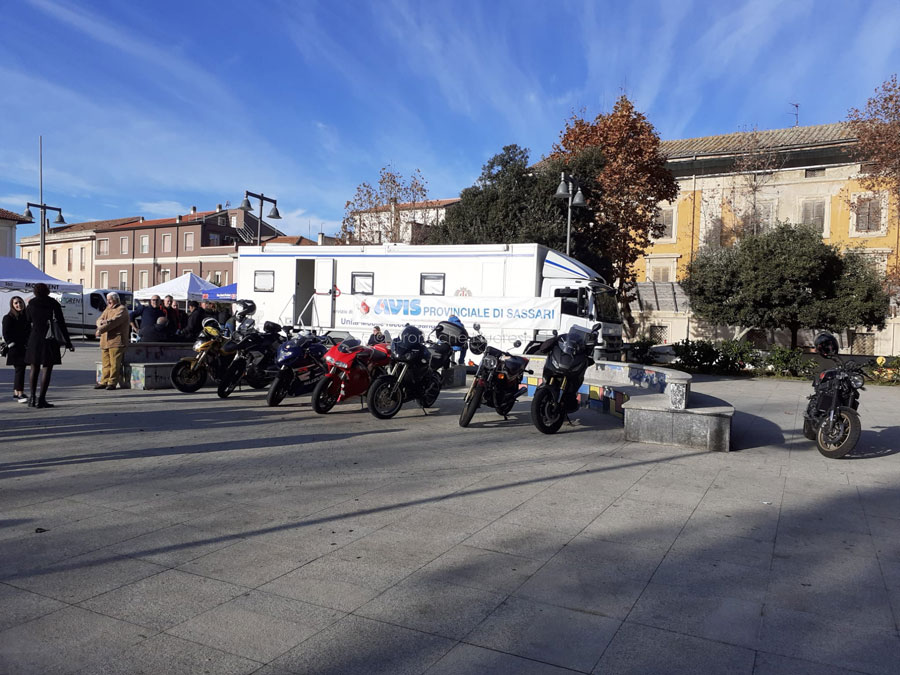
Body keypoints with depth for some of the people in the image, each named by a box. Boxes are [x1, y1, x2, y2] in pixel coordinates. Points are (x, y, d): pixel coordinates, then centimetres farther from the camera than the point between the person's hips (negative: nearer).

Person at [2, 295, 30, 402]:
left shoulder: (26, 317, 13)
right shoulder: (8, 318, -4)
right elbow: (6, 334, -8)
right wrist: (12, 345, -14)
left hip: (24, 348, 6)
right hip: (14, 349, -6)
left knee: (20, 370, 11)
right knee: (19, 369, -12)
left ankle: (16, 393, 21)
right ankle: (20, 394, -12)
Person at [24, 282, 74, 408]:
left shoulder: (31, 305, 4)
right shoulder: (54, 304, -4)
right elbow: (61, 324, -6)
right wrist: (68, 343, -3)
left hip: (34, 339, 3)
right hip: (50, 340, -3)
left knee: (34, 368, 14)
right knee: (47, 369, -1)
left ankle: (33, 398, 13)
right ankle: (41, 399, -4)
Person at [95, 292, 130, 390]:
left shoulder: (121, 309, -6)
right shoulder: (107, 309, 22)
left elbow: (114, 322, -18)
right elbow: (99, 320, 14)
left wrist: (100, 330, -15)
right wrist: (102, 322, -11)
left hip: (116, 341, -8)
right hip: (105, 341, 8)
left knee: (114, 363, -7)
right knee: (106, 363, 10)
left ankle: (112, 382, -4)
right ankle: (104, 381, 15)